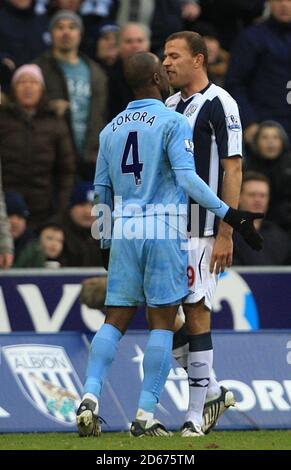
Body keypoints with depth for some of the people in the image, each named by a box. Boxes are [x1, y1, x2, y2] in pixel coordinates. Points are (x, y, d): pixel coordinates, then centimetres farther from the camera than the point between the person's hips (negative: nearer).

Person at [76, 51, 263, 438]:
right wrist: (232, 216, -15)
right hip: (164, 232, -5)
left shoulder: (111, 130, 13)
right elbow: (187, 178, -16)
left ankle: (91, 395, -10)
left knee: (115, 319, 8)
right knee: (162, 322, 0)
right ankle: (145, 415, -4)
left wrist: (107, 240, 29)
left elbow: (102, 191, 18)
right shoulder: (173, 123, -5)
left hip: (123, 232, 5)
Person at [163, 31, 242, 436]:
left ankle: (195, 415, -2)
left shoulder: (218, 104, -8)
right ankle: (211, 390, 19)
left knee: (195, 312, -6)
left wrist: (225, 234, -16)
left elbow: (232, 170, -12)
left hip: (201, 228, -8)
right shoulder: (170, 106, 15)